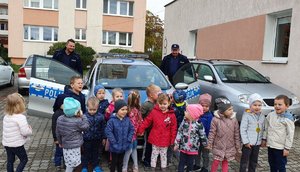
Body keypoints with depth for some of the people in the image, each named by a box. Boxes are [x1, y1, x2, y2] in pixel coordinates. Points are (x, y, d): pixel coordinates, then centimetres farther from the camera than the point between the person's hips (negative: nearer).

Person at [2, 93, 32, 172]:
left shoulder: (6, 116, 2)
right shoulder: (21, 117, -24)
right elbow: (25, 132, -26)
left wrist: (26, 126, 6)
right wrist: (30, 130, -4)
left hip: (6, 143, 7)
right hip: (16, 144, -7)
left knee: (10, 161, 21)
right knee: (24, 159, 13)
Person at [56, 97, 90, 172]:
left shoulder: (60, 119, -3)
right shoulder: (78, 121, -22)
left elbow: (58, 133, 8)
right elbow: (86, 126, -6)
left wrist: (60, 142, 22)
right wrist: (83, 116, -4)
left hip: (65, 145, 7)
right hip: (74, 146, -6)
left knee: (69, 164, 19)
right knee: (71, 165, 5)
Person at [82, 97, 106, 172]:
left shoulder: (100, 116, -9)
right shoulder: (84, 116, -16)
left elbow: (103, 128, 0)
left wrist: (103, 138, 4)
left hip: (97, 139, 2)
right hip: (87, 139, -2)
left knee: (96, 153, 19)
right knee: (86, 153, 13)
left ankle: (96, 166, 36)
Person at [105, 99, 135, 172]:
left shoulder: (127, 119, -5)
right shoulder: (112, 120, -20)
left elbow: (132, 129, 2)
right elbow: (108, 132, -20)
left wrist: (129, 140, -6)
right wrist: (114, 143, -19)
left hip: (124, 146, 4)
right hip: (115, 147, -4)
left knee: (120, 162, 22)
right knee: (114, 162, 14)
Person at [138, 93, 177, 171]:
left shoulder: (172, 115, -9)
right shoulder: (154, 112, -9)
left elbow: (173, 128, -4)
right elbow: (147, 121, -3)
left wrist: (173, 139, -3)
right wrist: (140, 130, -6)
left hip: (165, 140, 0)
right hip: (155, 138, 0)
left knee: (164, 155, 17)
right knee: (154, 154, 16)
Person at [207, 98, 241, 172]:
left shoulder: (234, 120, -7)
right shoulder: (215, 119, -16)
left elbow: (236, 134, 0)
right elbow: (212, 133, -8)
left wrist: (237, 147, 4)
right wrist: (209, 144, -5)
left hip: (229, 147, 2)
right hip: (218, 147, -2)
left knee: (225, 162, 15)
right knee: (216, 162, 7)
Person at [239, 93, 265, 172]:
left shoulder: (262, 116, 4)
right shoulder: (246, 115, -15)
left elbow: (263, 129, 12)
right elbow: (242, 129, -16)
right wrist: (246, 142, -17)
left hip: (257, 143, 6)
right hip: (248, 143, -6)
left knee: (254, 161, 18)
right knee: (244, 161, 4)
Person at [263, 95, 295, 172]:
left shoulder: (288, 118, -16)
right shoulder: (270, 115, 1)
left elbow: (290, 134, -14)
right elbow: (266, 127, 13)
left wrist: (287, 148, -13)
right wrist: (264, 138, 15)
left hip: (280, 147, -5)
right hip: (270, 145, 6)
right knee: (272, 165, 20)